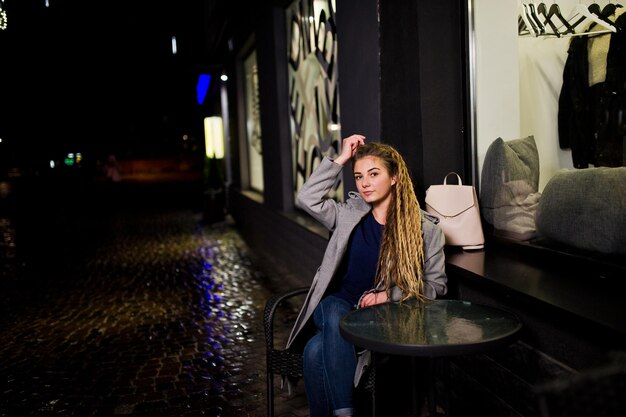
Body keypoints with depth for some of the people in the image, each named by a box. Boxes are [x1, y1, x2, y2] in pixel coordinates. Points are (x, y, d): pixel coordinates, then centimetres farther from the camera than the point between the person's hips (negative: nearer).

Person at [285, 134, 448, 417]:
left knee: (317, 350, -30)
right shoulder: (350, 214, 8)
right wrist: (341, 159, -3)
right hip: (339, 304, 3)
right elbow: (307, 199, -3)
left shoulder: (425, 228, -1)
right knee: (337, 317, -36)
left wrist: (389, 295, -12)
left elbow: (436, 284, 2)